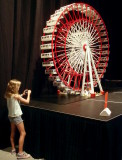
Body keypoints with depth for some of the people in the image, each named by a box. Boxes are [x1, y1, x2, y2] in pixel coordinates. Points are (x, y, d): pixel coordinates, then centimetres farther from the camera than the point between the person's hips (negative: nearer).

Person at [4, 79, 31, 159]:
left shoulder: (8, 95, 1)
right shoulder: (16, 96, -20)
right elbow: (27, 101, -14)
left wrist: (22, 94, 14)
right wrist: (28, 93, -1)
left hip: (11, 116, 9)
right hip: (17, 116, -8)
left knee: (13, 133, 19)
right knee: (23, 133, -4)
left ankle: (13, 149, 29)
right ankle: (20, 153, -4)